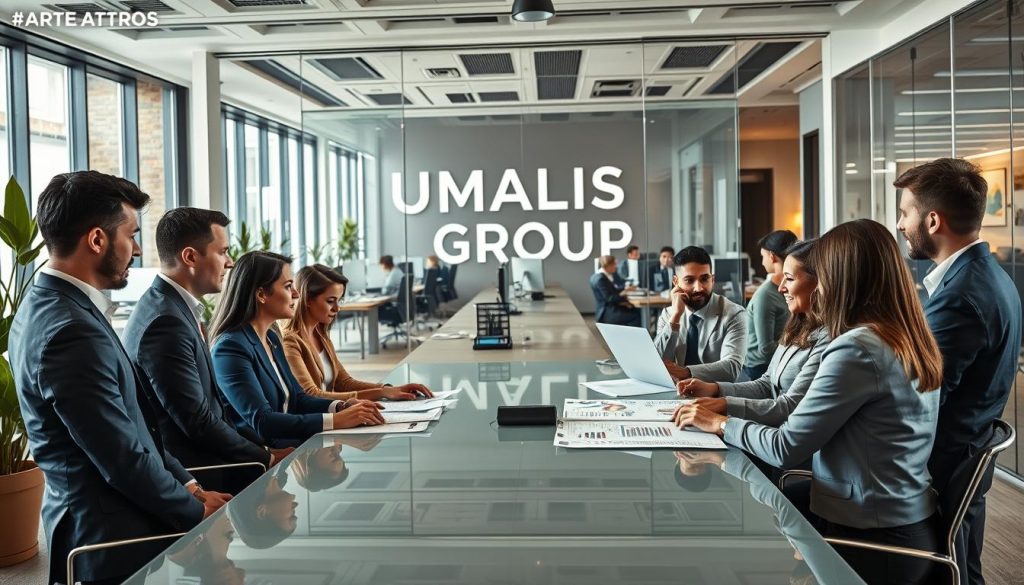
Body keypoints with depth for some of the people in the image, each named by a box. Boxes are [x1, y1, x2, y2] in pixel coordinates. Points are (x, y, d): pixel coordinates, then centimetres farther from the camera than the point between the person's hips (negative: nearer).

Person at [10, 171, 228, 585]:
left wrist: (187, 484, 7)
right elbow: (126, 460, -21)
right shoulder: (72, 333, -24)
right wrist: (197, 511, -7)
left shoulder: (47, 306, 7)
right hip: (116, 539, -9)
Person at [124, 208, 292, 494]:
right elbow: (197, 421, -20)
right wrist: (268, 458, -10)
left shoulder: (176, 308, 9)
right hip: (188, 475, -9)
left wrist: (263, 448, 5)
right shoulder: (166, 323, -20)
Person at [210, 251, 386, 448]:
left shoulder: (271, 338, 13)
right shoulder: (231, 347, -14)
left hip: (287, 443, 8)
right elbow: (262, 421, -22)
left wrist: (342, 407, -3)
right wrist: (336, 420, -25)